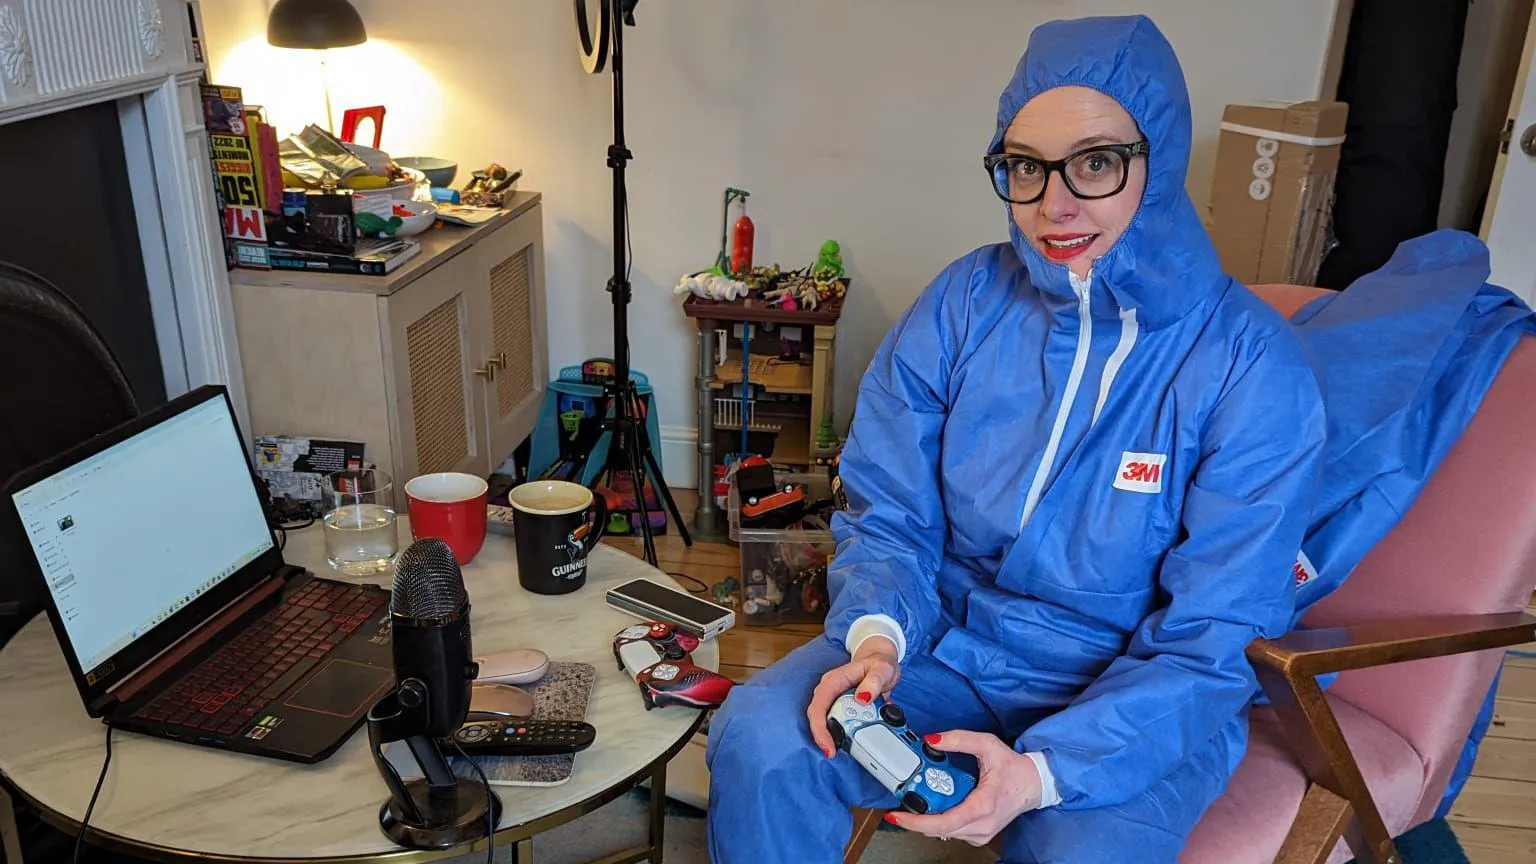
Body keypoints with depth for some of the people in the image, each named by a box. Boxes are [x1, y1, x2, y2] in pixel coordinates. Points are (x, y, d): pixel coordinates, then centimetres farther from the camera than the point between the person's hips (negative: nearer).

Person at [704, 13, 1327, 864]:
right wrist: (877, 634, -21)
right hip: (948, 640, 2)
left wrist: (1044, 770, -27)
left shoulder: (1254, 369, -15)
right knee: (756, 741, -23)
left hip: (1133, 696, -1)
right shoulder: (964, 302, -6)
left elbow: (1210, 646, -13)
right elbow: (888, 517, 0)